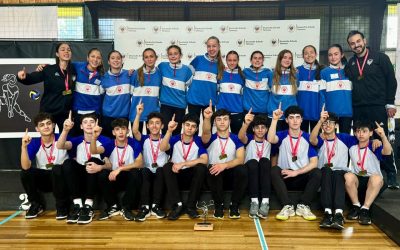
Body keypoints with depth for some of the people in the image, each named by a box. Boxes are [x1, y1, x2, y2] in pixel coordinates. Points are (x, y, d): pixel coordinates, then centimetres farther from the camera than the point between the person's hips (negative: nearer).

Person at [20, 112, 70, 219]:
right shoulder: (34, 143, -8)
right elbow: (26, 166, -22)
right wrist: (24, 146, -34)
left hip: (61, 179, -3)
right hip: (44, 179, 3)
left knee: (57, 169, -34)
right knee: (25, 172, -23)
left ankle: (62, 206, -14)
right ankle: (37, 204, 2)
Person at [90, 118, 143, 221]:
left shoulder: (134, 144, -11)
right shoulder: (110, 145, -7)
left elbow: (140, 163, -19)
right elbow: (94, 151, -25)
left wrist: (120, 168, -28)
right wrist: (94, 137, -46)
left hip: (129, 179, -1)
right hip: (114, 179, 2)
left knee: (135, 173, -34)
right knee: (103, 174, -28)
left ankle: (126, 208, -12)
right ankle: (113, 206, -4)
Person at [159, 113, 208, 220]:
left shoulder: (198, 141, -5)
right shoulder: (175, 139, -4)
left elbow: (204, 160, -20)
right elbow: (162, 148, -24)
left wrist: (183, 164, -26)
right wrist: (169, 131, -37)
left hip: (191, 176, 0)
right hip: (176, 174, 1)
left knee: (201, 167, -30)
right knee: (167, 167, -29)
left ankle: (191, 206, -18)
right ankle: (178, 205, -23)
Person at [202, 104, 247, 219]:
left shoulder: (236, 139, 3)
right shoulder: (211, 138, 1)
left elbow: (240, 159, -11)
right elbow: (205, 132, -26)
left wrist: (225, 165, -30)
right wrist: (207, 118, -48)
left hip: (231, 173, 1)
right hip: (215, 174, 0)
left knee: (242, 170, -32)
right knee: (212, 168, -35)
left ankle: (234, 205, -14)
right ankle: (219, 205, -16)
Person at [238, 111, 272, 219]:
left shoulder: (269, 141, 11)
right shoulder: (249, 139, 3)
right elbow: (241, 137, -21)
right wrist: (246, 123, -40)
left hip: (264, 176, 1)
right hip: (249, 173, -1)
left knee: (264, 160, -30)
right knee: (253, 162, -31)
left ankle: (265, 202, -38)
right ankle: (254, 201, -36)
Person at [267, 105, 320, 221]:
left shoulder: (308, 138, 3)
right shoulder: (282, 136, 3)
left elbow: (314, 163, -4)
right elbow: (270, 140, -22)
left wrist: (296, 172, -15)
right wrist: (275, 119, -26)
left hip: (302, 177, 0)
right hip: (285, 177, 0)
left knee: (317, 173, -28)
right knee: (274, 170, -31)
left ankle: (303, 206, -22)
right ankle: (288, 206, -29)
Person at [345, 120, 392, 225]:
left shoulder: (374, 147, -4)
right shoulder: (352, 148, 7)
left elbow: (388, 152, -24)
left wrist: (383, 136, -39)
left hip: (372, 182, -2)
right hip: (357, 180, 2)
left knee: (377, 178, -36)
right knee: (348, 176, -31)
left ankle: (365, 209, -30)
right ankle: (356, 206, -16)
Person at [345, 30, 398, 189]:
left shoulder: (380, 58, 1)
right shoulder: (350, 64, 12)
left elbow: (391, 81, -2)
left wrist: (390, 103, -8)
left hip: (377, 107, -4)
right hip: (358, 109, 4)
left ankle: (391, 175, 9)